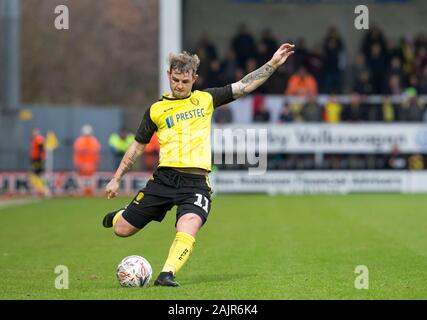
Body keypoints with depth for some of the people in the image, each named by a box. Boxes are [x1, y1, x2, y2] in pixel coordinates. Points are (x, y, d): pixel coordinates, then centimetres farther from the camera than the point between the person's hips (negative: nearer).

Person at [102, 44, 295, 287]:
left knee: (188, 228, -29)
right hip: (164, 177, 1)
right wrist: (116, 179, 16)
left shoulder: (206, 99, 12)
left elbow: (244, 86, 12)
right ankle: (120, 215, 38)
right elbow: (138, 147, 17)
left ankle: (168, 274, -28)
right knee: (122, 229, 3)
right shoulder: (157, 109, 10)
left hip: (196, 182, -1)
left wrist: (273, 64, 6)